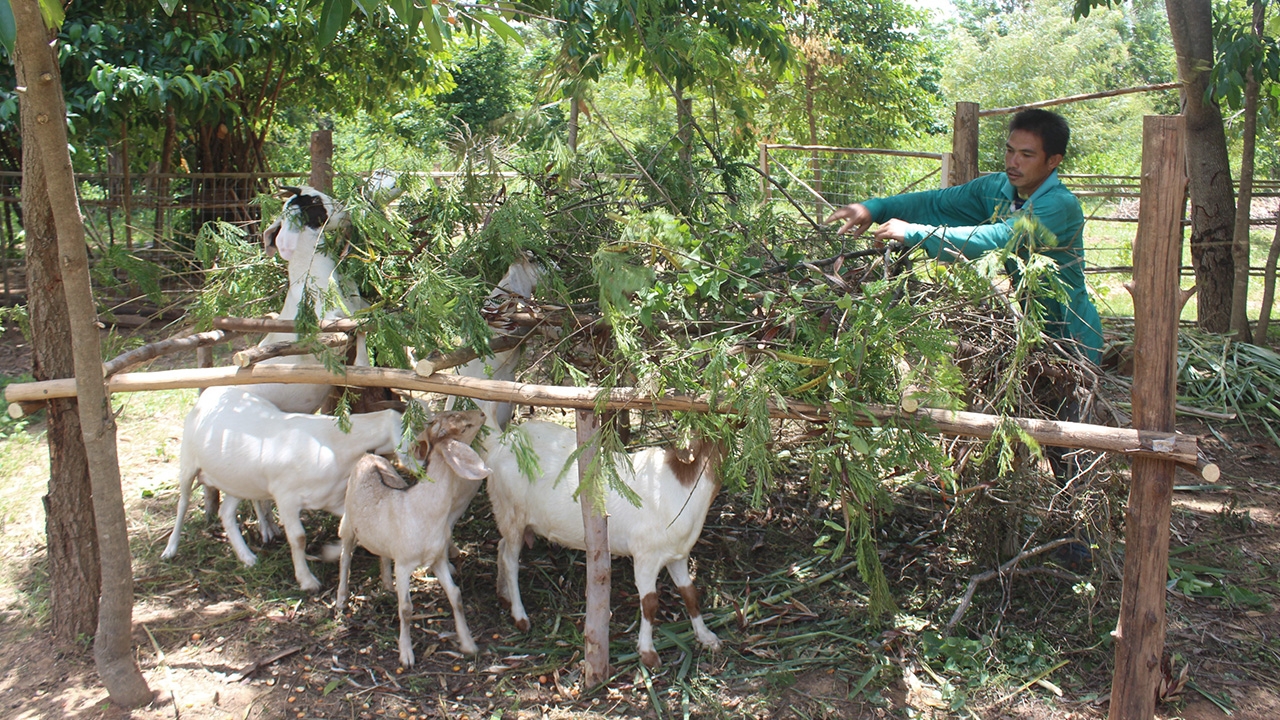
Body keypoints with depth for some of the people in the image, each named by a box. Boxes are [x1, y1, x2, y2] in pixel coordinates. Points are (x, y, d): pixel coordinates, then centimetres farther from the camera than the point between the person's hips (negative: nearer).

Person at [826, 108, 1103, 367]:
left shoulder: (1061, 205, -23)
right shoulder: (997, 188, 1)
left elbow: (998, 240, -36)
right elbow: (937, 203, 0)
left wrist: (913, 233, -35)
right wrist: (873, 208, -17)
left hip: (1069, 342, -6)